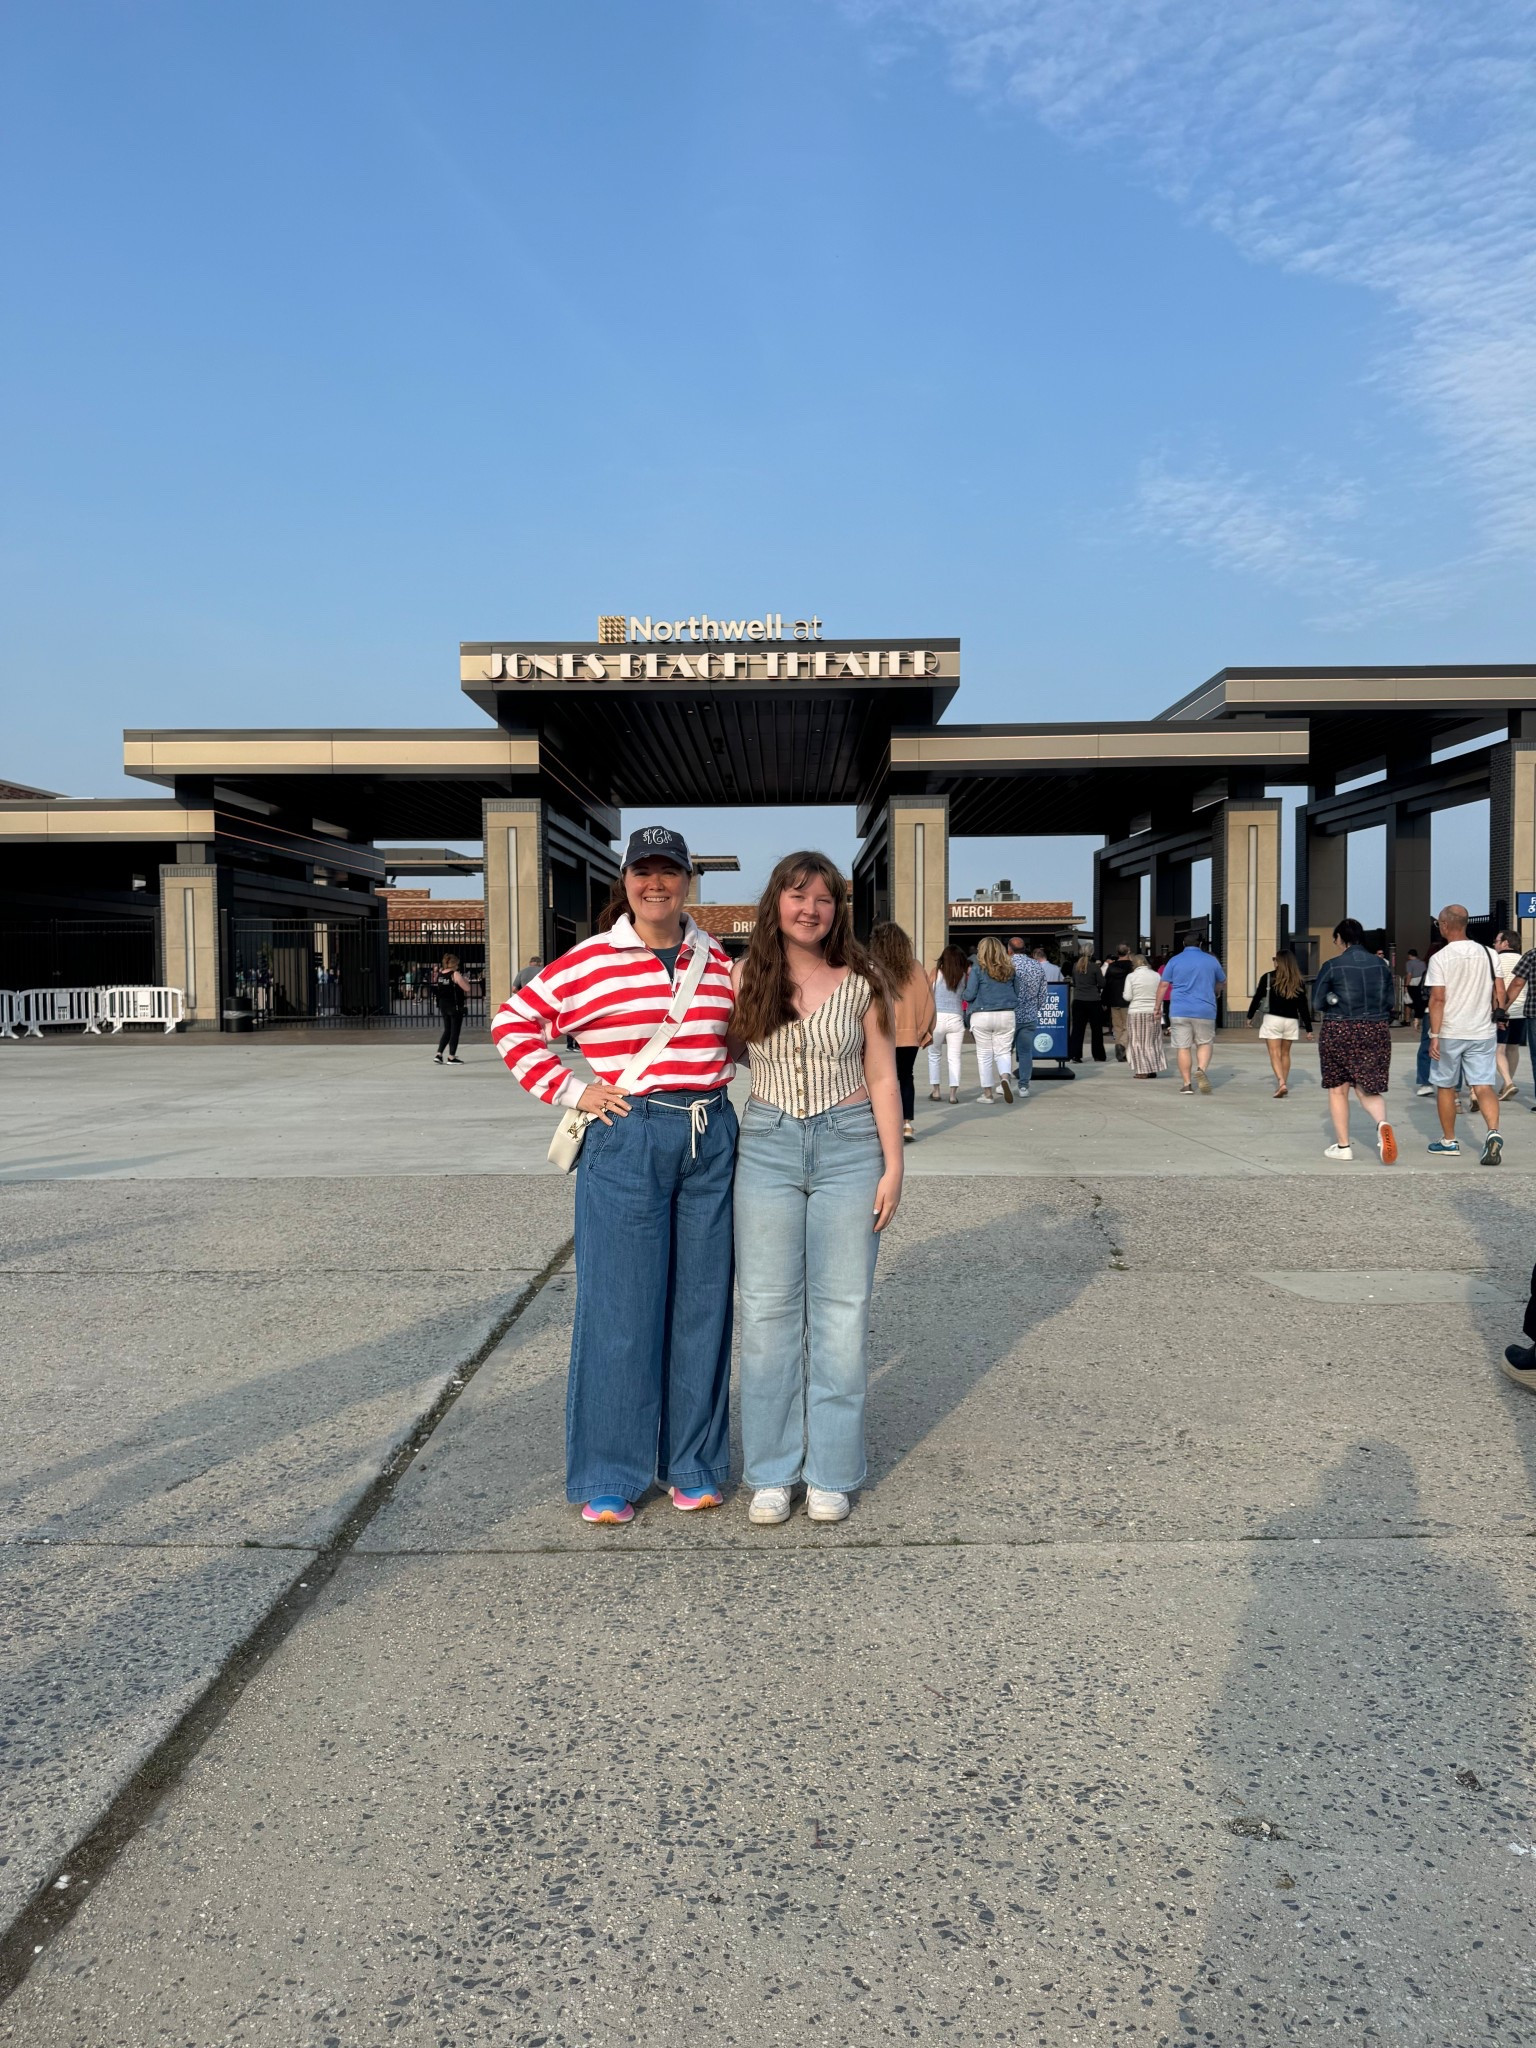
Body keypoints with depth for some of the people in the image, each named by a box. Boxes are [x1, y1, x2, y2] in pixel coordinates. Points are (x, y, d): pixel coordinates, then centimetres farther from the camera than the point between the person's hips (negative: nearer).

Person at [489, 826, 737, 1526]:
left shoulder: (717, 961, 10)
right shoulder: (591, 961, -3)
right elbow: (512, 1022, 1)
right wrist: (568, 1091, -5)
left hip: (712, 1140, 4)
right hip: (625, 1144, -4)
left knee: (702, 1303, 10)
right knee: (619, 1308, 1)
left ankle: (693, 1465, 25)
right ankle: (609, 1478, 15)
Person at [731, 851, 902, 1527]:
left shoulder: (862, 983, 1)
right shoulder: (743, 980, 3)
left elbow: (882, 1079, 3)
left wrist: (893, 1167, -1)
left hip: (849, 1146, -1)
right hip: (767, 1146, 1)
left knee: (841, 1310, 4)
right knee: (768, 1309, 4)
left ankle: (830, 1472, 17)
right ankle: (772, 1471, 17)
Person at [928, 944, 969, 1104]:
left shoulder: (936, 972, 1)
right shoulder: (964, 975, 3)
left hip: (937, 1017, 0)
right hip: (956, 1018, 0)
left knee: (933, 1055, 15)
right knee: (954, 1057, 5)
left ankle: (934, 1090, 11)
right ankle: (953, 1092, -3)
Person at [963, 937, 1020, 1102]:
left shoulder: (977, 970, -7)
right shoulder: (1008, 970, 6)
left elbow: (969, 995, -10)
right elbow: (1016, 993, 15)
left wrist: (962, 992, 12)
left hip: (982, 1016, -3)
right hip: (1007, 1015, 3)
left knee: (984, 1054, 6)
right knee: (1003, 1051, 10)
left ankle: (987, 1093, 9)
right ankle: (1005, 1077, -20)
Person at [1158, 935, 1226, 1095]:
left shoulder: (1174, 961, 4)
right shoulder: (1211, 960, 7)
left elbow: (1163, 985, 1)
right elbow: (1223, 983, 19)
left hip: (1179, 1011, 0)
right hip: (1204, 1010, 0)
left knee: (1183, 1047, 2)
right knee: (1204, 1044, 12)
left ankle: (1186, 1084, 1)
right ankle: (1202, 1069, -16)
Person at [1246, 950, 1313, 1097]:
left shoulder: (1268, 978, -5)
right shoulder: (1299, 982, 4)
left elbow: (1257, 998, 0)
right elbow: (1303, 1006, 4)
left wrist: (1250, 1016, 14)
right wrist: (1308, 1028, 8)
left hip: (1273, 1020, -3)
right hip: (1291, 1022, 4)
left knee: (1275, 1054, -5)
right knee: (1285, 1054, 15)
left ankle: (1281, 1083, -22)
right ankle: (1284, 1084, 19)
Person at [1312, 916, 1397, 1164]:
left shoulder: (1332, 965, -9)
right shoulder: (1381, 964, 4)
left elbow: (1317, 1003, -5)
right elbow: (1389, 1002, 9)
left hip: (1339, 1032, -3)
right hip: (1376, 1031, 3)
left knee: (1338, 1089, 9)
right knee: (1367, 1088, 10)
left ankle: (1343, 1146, 12)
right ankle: (1382, 1123, -20)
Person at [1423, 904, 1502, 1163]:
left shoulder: (1440, 958, -9)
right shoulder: (1488, 953, 3)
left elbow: (1437, 999, -14)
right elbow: (1500, 993, 4)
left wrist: (1434, 1036, -13)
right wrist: (1495, 1018, 19)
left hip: (1449, 1034, -3)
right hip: (1483, 1032, 3)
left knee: (1445, 1086, 12)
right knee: (1483, 1085, 1)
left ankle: (1449, 1140, 22)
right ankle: (1493, 1132, -22)